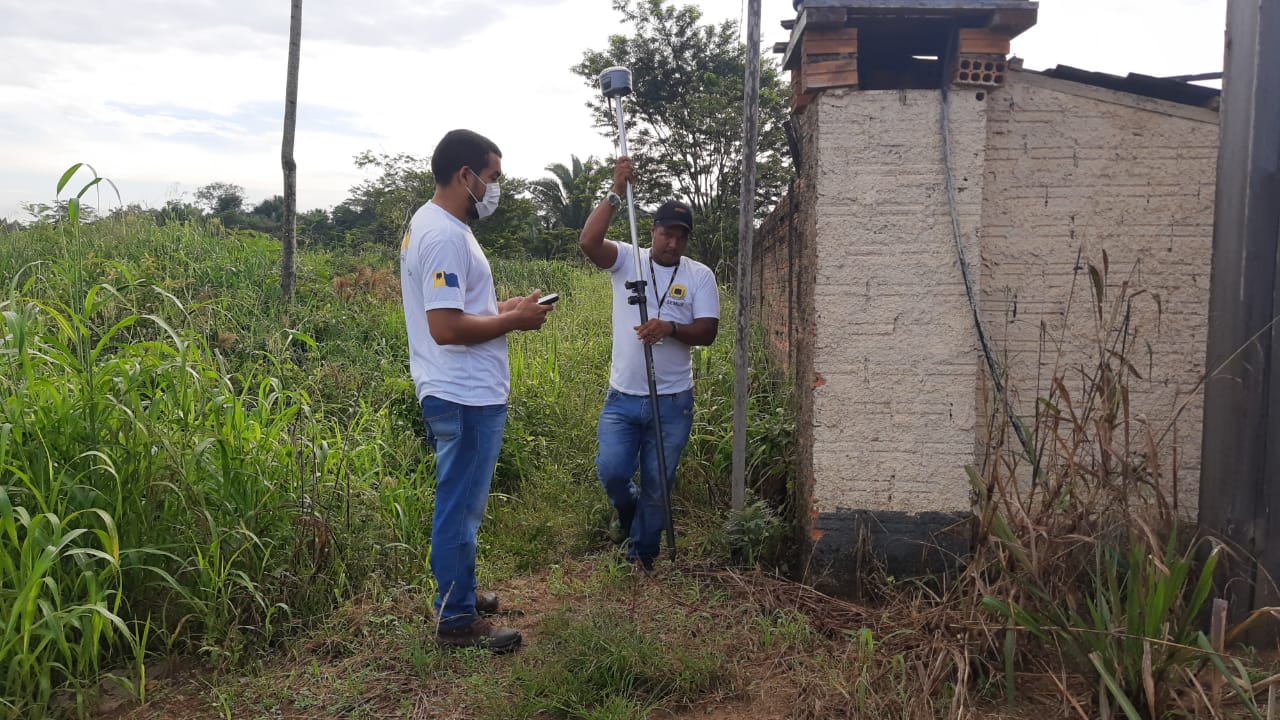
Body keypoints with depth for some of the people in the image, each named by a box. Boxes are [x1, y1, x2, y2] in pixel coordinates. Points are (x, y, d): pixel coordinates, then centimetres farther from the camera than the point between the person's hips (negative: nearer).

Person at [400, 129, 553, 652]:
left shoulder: (431, 225, 14)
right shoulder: (445, 236, -20)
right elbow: (445, 327, -26)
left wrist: (501, 309, 10)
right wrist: (514, 320, -15)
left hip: (462, 393, 11)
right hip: (466, 397, -11)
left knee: (461, 504, 21)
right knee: (460, 507, 0)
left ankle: (459, 593, 35)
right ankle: (456, 620, 13)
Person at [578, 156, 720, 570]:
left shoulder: (700, 276, 1)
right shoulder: (626, 260, 1)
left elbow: (707, 332, -6)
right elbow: (588, 242, -18)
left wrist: (671, 328, -25)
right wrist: (616, 194, -21)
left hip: (672, 402, 0)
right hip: (622, 398, 0)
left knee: (657, 486, 7)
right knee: (611, 471, -8)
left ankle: (642, 555, 28)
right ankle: (629, 510, 28)